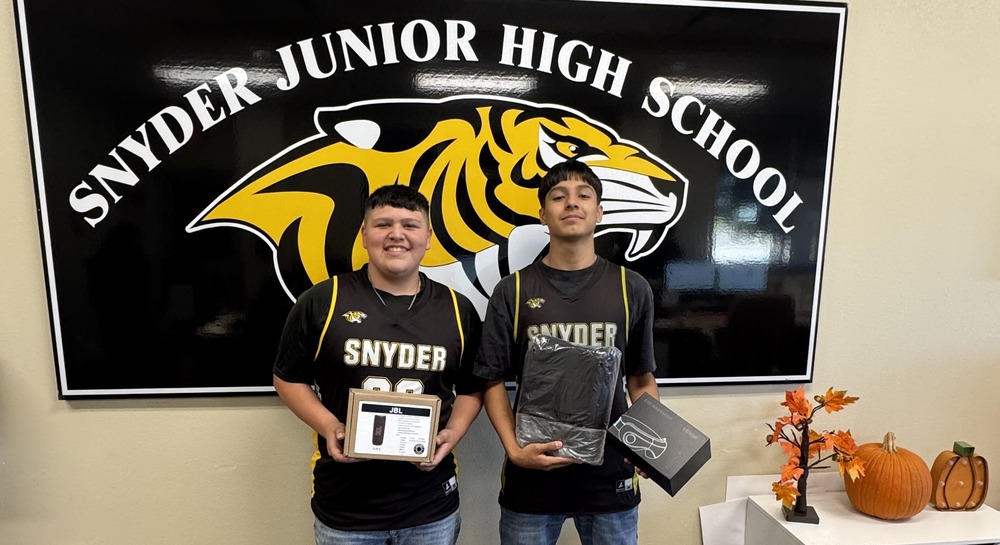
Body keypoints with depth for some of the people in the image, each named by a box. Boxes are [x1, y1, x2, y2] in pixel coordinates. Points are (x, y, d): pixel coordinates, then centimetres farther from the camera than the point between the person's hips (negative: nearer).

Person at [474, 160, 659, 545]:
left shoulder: (632, 289, 0)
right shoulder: (512, 291, -3)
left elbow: (641, 379, 6)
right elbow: (494, 381, -1)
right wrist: (514, 449, -13)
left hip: (611, 474, 1)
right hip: (531, 474, 0)